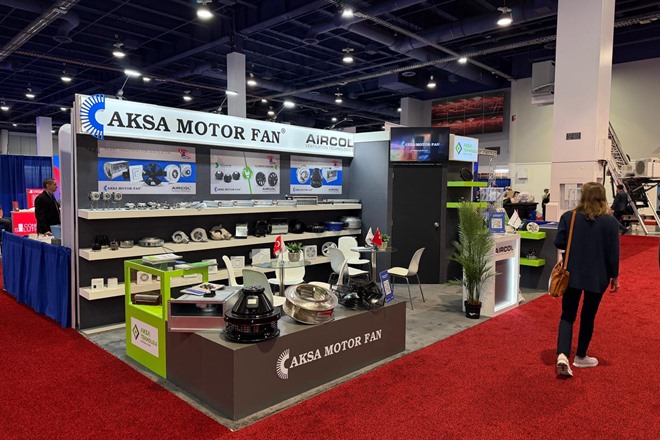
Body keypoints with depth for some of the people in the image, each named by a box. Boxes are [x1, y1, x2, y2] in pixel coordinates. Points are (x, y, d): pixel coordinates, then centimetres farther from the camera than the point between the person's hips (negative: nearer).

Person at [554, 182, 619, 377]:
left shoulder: (568, 216, -6)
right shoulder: (610, 221, -10)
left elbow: (558, 243, -5)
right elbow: (613, 252, -7)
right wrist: (615, 276, 4)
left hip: (572, 274, 1)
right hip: (597, 276, -1)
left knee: (567, 316, 8)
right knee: (588, 316, 14)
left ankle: (562, 356, -10)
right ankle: (580, 357, 27)